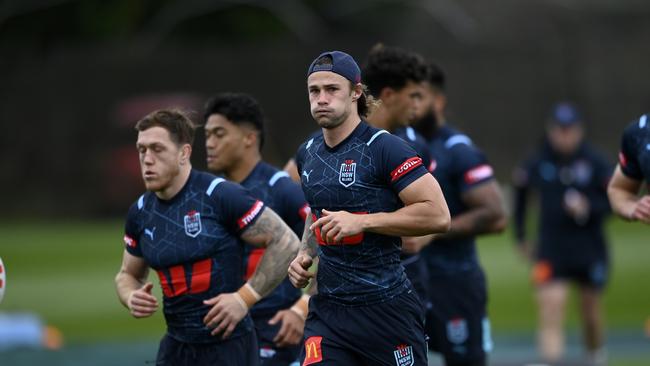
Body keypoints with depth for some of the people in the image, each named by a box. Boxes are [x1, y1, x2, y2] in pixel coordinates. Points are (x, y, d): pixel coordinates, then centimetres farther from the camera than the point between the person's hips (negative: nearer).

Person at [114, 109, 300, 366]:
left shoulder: (220, 196, -12)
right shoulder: (140, 213, 6)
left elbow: (285, 243, -10)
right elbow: (128, 274, 21)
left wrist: (244, 298, -15)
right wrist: (132, 299, -2)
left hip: (228, 344, -6)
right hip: (176, 345, 6)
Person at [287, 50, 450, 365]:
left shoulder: (384, 148, -11)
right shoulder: (307, 154, 11)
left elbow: (438, 215, -17)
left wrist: (362, 221, -20)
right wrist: (305, 254, 11)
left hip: (387, 308, -5)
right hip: (327, 309, 5)